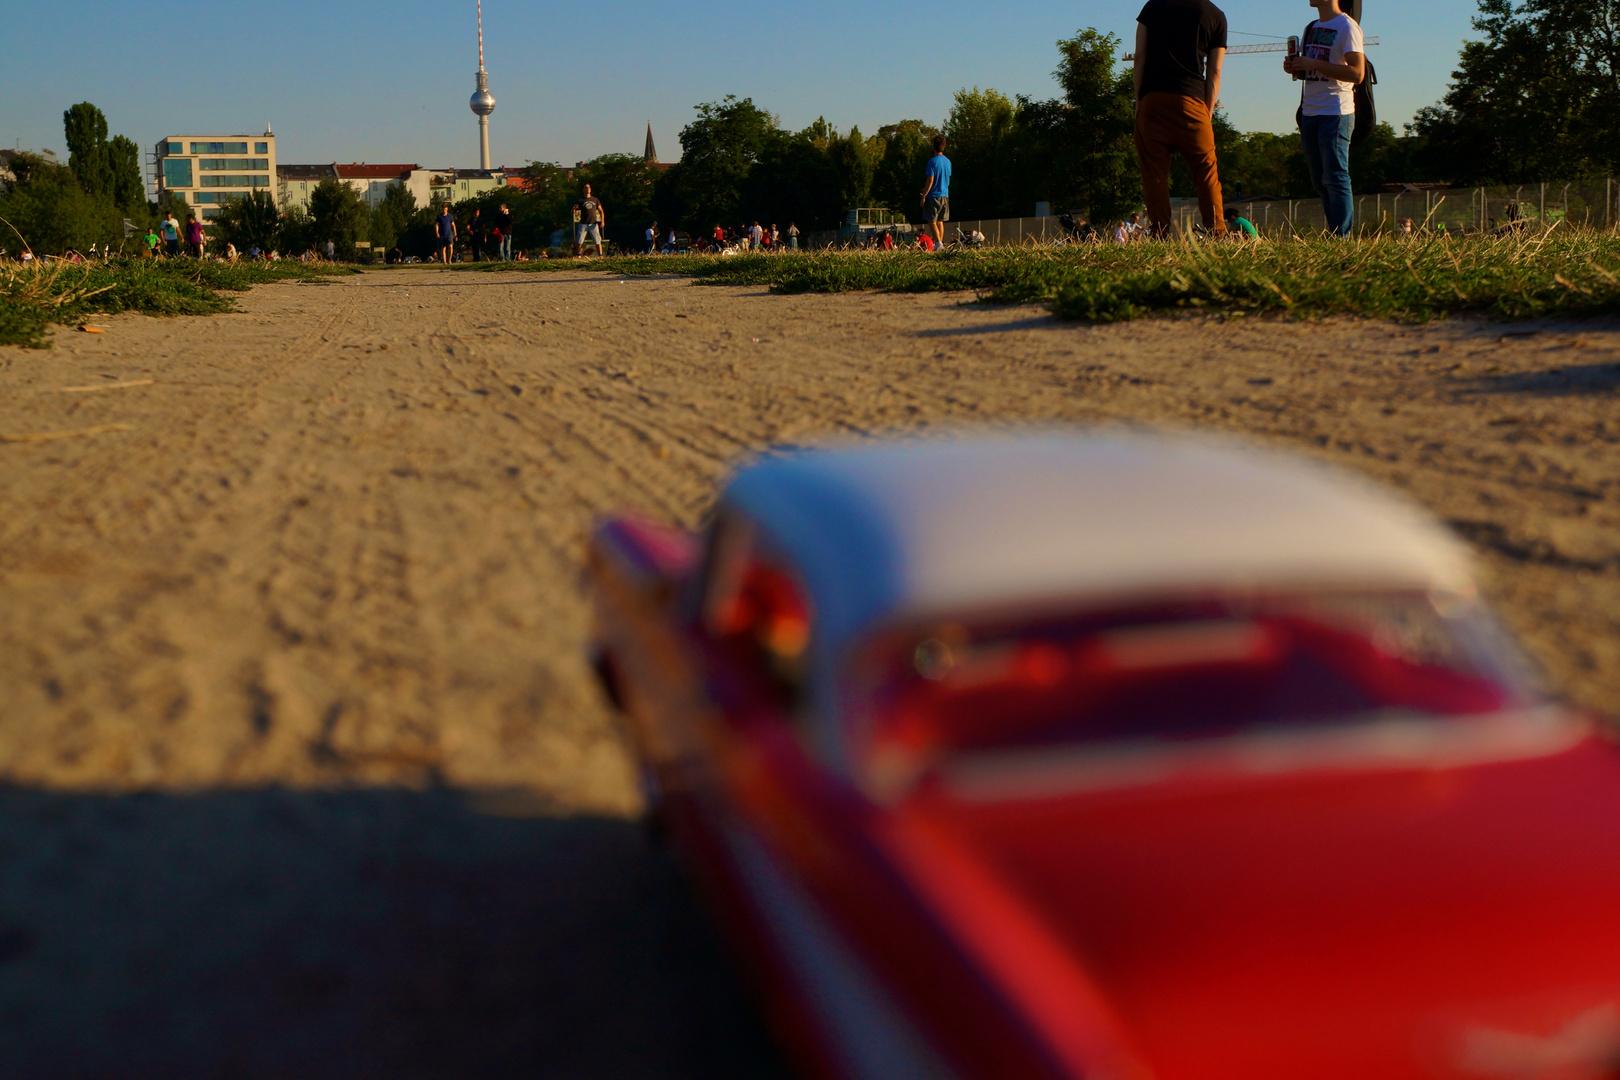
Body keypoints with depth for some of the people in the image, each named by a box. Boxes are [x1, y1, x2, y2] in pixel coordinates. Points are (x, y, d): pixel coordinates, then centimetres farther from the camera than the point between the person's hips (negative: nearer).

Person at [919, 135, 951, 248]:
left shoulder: (933, 161, -13)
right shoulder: (948, 161, 9)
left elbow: (930, 180, -17)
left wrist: (924, 196, -10)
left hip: (933, 196, -7)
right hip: (945, 196, 7)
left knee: (931, 221, -3)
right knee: (940, 221, 14)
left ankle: (938, 242, -16)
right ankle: (941, 243, 15)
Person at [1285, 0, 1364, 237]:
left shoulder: (1347, 27, -8)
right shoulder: (1310, 28, 17)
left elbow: (1357, 73, -17)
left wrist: (1314, 64, -20)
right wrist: (1294, 68, 3)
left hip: (1335, 113, -8)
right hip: (1309, 112, 8)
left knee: (1335, 178, -11)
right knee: (1320, 182, 7)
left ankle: (1341, 237, -11)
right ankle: (1334, 234, 11)